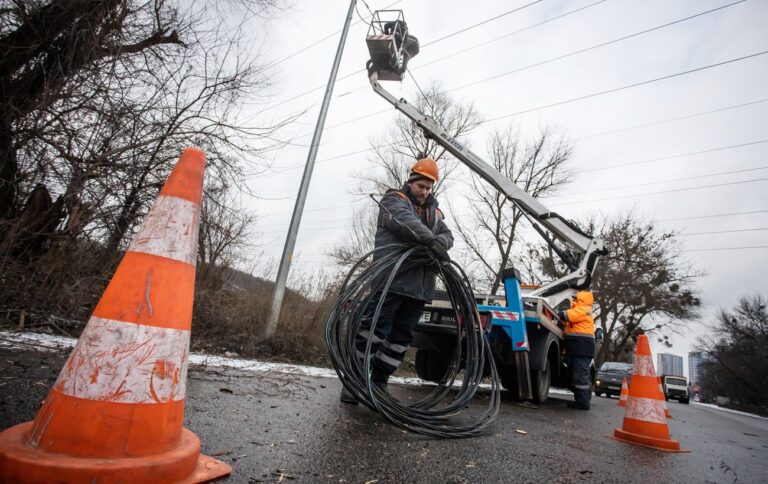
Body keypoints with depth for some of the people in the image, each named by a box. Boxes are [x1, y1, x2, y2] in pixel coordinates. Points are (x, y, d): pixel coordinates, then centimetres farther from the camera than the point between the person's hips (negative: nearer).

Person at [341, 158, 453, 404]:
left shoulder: (434, 211, 25)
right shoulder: (394, 199, 6)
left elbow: (447, 235, 11)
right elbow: (405, 221, -16)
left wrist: (441, 242, -14)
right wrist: (430, 240, -31)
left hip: (419, 286, 7)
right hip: (391, 279, -6)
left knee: (401, 336, 7)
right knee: (374, 328, -7)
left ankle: (378, 382, 16)